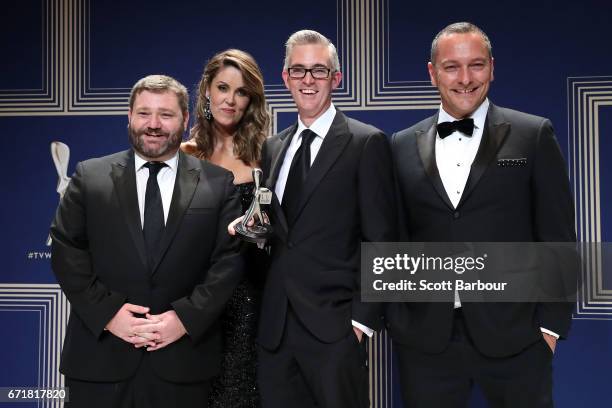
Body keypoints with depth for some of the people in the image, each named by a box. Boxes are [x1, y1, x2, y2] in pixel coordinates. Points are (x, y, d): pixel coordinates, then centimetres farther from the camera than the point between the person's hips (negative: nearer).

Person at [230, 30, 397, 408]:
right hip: (275, 327, 5)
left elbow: (380, 241, -7)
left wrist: (363, 319, -11)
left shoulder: (366, 143, -4)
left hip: (334, 326, -5)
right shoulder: (273, 147, 14)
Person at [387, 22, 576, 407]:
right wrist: (395, 318, 4)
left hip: (512, 335, -1)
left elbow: (557, 237, 0)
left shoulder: (534, 135, 0)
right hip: (425, 338, 2)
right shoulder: (404, 146, 7)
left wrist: (551, 323, -4)